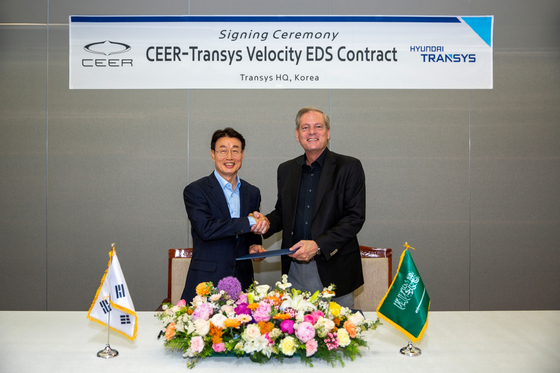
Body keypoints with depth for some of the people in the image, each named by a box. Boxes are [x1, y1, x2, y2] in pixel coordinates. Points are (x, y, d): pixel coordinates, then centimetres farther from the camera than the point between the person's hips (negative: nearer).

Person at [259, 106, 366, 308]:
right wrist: (266, 222, -2)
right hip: (294, 270, 3)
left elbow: (355, 217, -8)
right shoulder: (286, 170, 12)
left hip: (333, 270, -3)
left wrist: (318, 245, -17)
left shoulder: (349, 167, -2)